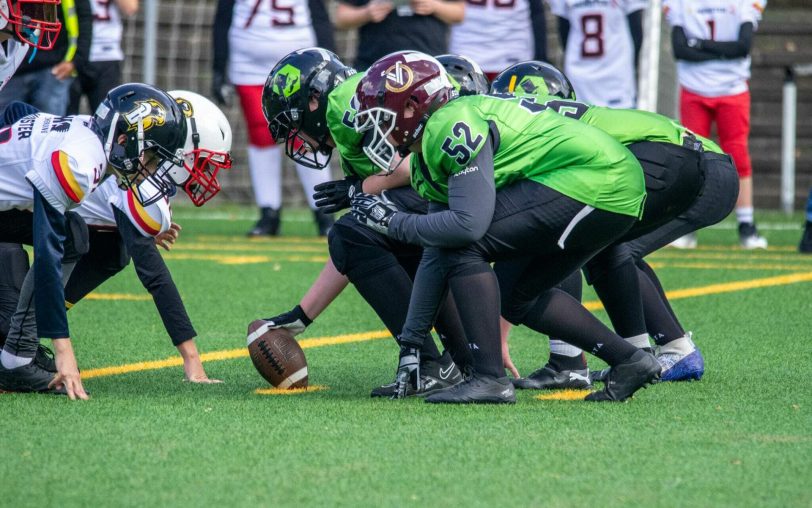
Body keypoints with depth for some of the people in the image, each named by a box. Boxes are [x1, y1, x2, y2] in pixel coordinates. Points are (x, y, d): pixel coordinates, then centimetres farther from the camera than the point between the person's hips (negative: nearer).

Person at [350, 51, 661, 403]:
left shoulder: (451, 127, -15)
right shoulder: (429, 156, 17)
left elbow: (469, 223, -23)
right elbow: (436, 256, 19)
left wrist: (394, 223, -9)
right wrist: (411, 344, 19)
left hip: (597, 182, -11)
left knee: (464, 245, -13)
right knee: (520, 298, 21)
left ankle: (490, 379, -15)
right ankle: (629, 361, 22)